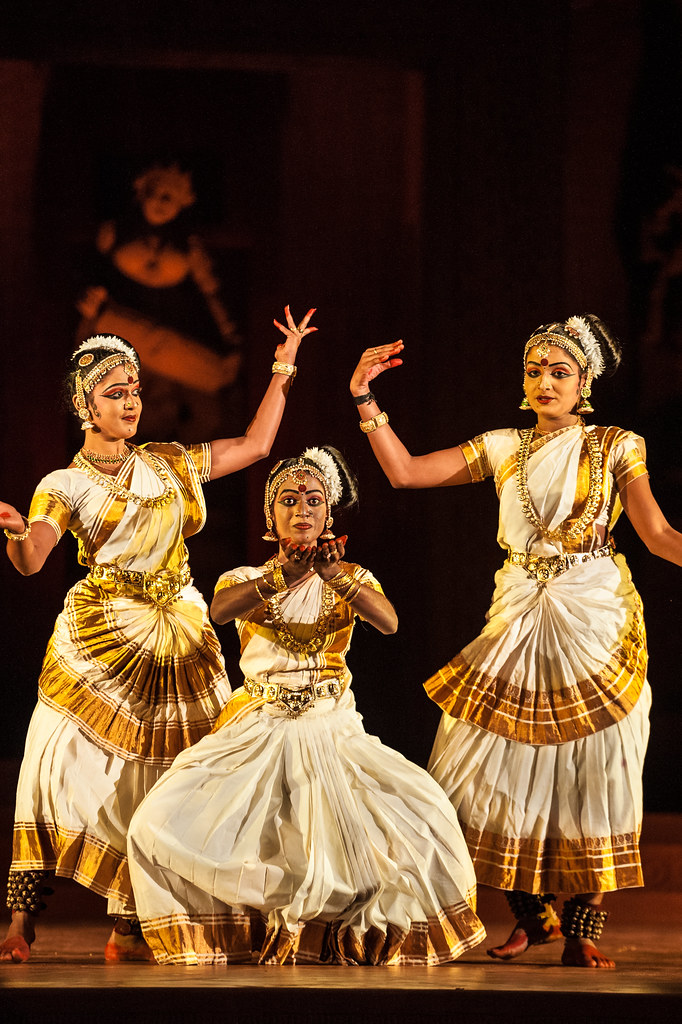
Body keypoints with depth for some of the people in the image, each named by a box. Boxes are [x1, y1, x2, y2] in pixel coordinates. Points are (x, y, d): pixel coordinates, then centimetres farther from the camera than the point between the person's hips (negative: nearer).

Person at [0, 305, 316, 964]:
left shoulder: (171, 464, 13)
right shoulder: (64, 486, -1)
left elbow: (254, 446, 20)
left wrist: (283, 368, 21)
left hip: (178, 636, 4)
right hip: (97, 640, -4)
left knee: (150, 787, 0)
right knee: (62, 768, -14)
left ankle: (127, 931, 7)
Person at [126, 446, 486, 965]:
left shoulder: (352, 578, 9)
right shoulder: (246, 580, 8)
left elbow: (389, 621, -14)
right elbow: (220, 609, -18)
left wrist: (338, 575, -31)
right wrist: (284, 576, -34)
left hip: (332, 731, 0)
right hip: (257, 732, 0)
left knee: (422, 819, -23)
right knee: (161, 826, -20)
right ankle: (224, 935, 2)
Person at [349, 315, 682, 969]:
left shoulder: (614, 448, 5)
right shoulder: (503, 449, 12)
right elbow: (405, 472, 8)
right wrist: (365, 401, 0)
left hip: (596, 621, -3)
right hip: (519, 617, 3)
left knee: (590, 770, -5)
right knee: (506, 771, -1)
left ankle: (582, 928, 0)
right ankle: (533, 917, 14)